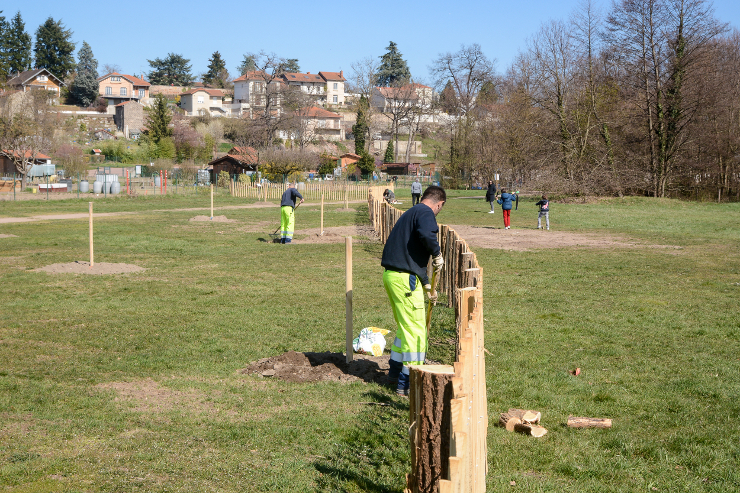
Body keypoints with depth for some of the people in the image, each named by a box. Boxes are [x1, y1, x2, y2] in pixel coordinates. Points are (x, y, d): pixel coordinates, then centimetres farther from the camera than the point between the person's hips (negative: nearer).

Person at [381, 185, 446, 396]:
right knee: (416, 331, -2)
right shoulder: (426, 213, -8)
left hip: (391, 274, 10)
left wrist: (426, 285, 37)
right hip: (405, 278, -10)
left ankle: (395, 372, 35)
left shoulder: (411, 213, 22)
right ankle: (406, 383, 3)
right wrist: (437, 254, -11)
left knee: (405, 327, 24)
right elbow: (426, 235, -32)